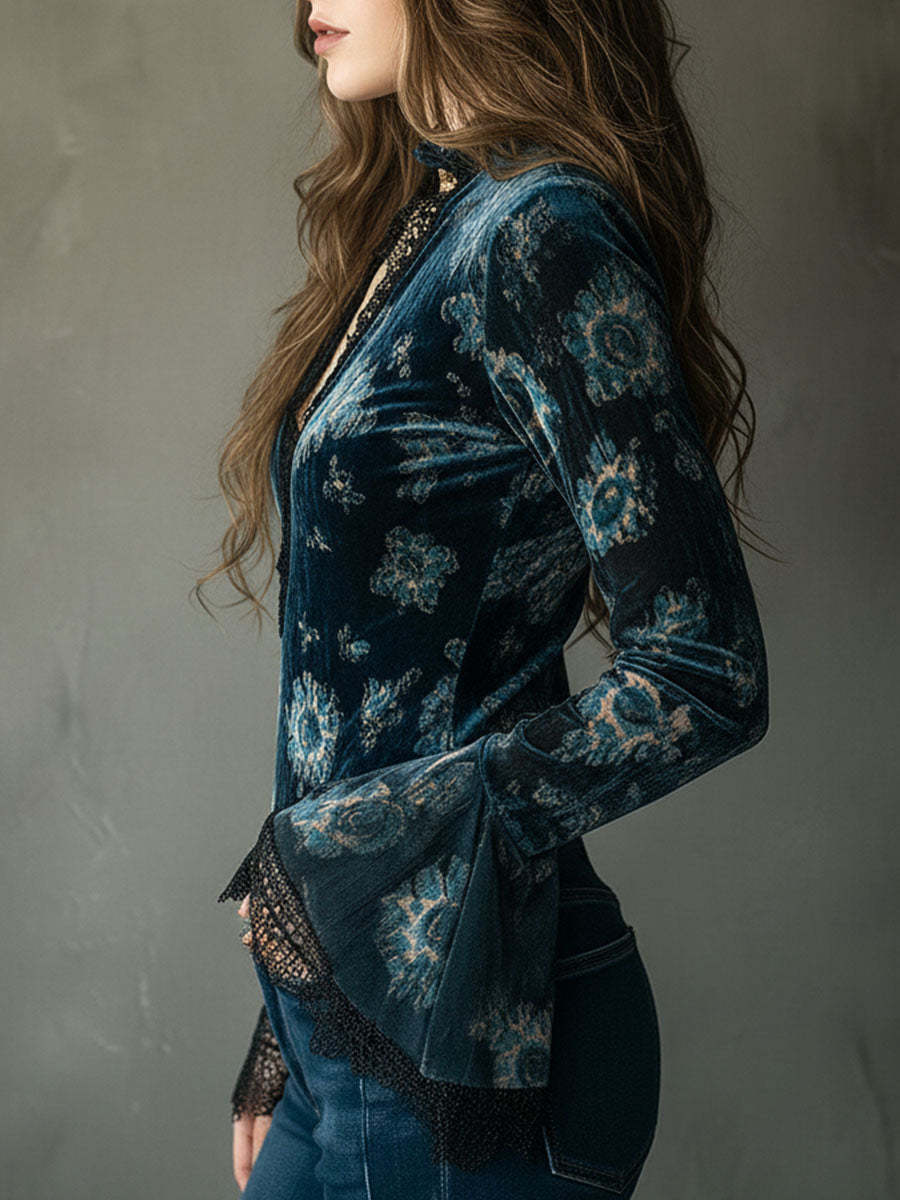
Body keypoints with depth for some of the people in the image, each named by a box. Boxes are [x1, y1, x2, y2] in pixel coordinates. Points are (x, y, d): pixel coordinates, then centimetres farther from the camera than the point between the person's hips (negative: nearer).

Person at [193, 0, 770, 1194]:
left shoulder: (537, 235, -15)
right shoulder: (429, 228, 11)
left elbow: (705, 675, -20)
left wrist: (347, 854, -15)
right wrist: (284, 1034, 13)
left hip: (450, 1015, -8)